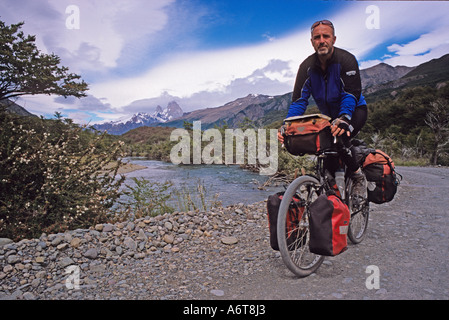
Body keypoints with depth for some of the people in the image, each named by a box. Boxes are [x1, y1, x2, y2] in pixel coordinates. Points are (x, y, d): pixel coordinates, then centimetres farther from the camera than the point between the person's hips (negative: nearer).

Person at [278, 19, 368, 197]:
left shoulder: (346, 60, -20)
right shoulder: (307, 66, -10)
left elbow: (352, 94, -29)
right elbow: (299, 100, -16)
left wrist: (343, 119, -48)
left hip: (354, 110, -5)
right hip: (329, 115, 5)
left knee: (340, 139, -30)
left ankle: (359, 178, -8)